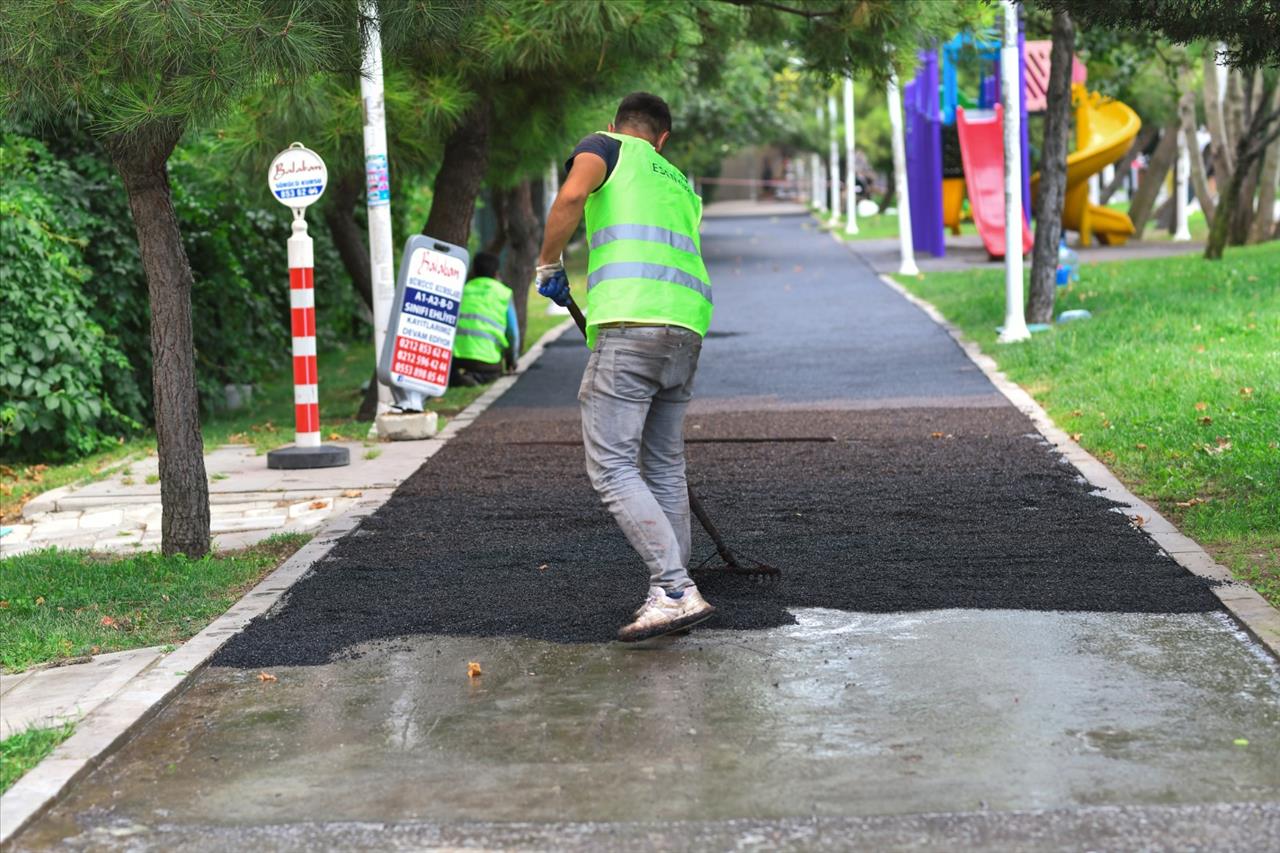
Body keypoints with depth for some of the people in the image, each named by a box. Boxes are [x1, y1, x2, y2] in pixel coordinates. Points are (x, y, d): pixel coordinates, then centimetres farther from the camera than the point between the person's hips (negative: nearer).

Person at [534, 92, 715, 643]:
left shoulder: (605, 146, 13)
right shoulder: (682, 186, 30)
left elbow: (572, 195, -10)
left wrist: (548, 264, 3)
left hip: (630, 323, -7)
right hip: (687, 328, 7)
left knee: (611, 466, -6)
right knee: (665, 466, 15)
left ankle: (676, 591, -15)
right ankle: (672, 596, 16)